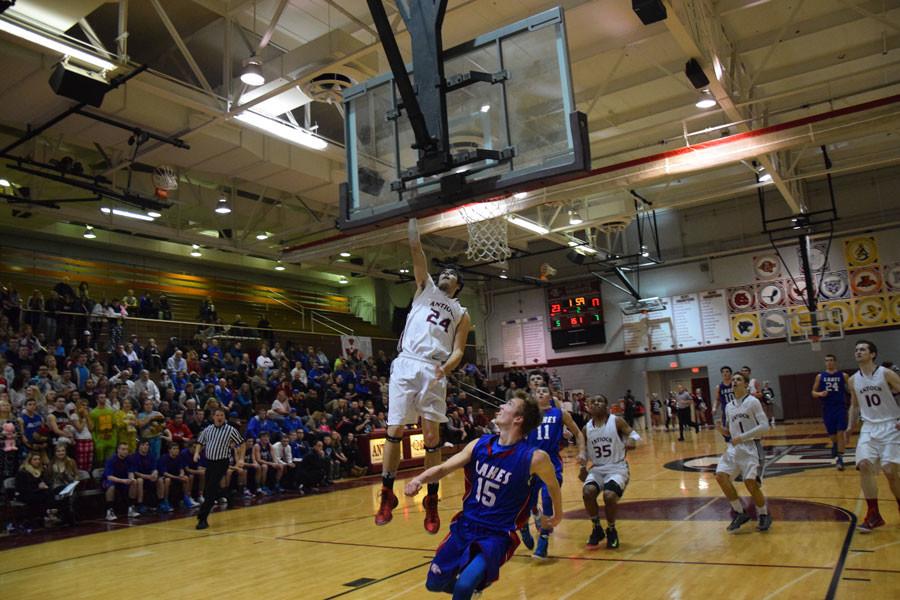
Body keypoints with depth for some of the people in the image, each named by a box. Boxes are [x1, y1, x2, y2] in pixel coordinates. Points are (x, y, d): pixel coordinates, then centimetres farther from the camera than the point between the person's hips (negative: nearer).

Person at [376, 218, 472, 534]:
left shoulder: (461, 314, 19)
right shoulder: (425, 289, 20)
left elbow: (457, 351, 7)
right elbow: (416, 251, 13)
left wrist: (446, 367, -12)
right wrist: (413, 222, 10)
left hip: (434, 371, 0)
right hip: (406, 365, 0)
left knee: (432, 438, 1)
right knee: (395, 431, -7)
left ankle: (431, 500, 12)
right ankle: (387, 495, 4)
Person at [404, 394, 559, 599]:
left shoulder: (534, 457, -16)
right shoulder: (480, 444, -4)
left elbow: (553, 484, 3)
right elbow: (443, 468, -2)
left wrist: (558, 515, 21)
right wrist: (420, 479, -23)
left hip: (497, 535, -5)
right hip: (465, 525, 5)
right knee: (434, 583, 13)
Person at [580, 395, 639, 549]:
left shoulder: (616, 421, -6)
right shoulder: (586, 428, 5)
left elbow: (634, 434, -6)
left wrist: (631, 441, -29)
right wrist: (583, 467, 1)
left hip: (617, 468, -3)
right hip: (597, 469, 3)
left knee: (609, 495, -29)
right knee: (587, 492, -25)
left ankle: (611, 530, 1)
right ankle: (597, 529, 0)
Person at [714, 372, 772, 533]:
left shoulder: (752, 401, -4)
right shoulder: (728, 407, 14)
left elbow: (764, 426, -12)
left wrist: (742, 437, -17)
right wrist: (725, 432, -2)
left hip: (751, 447, -6)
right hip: (734, 447, 6)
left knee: (750, 482, -15)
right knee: (721, 476, -13)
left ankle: (764, 515, 12)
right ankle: (740, 513, 4)